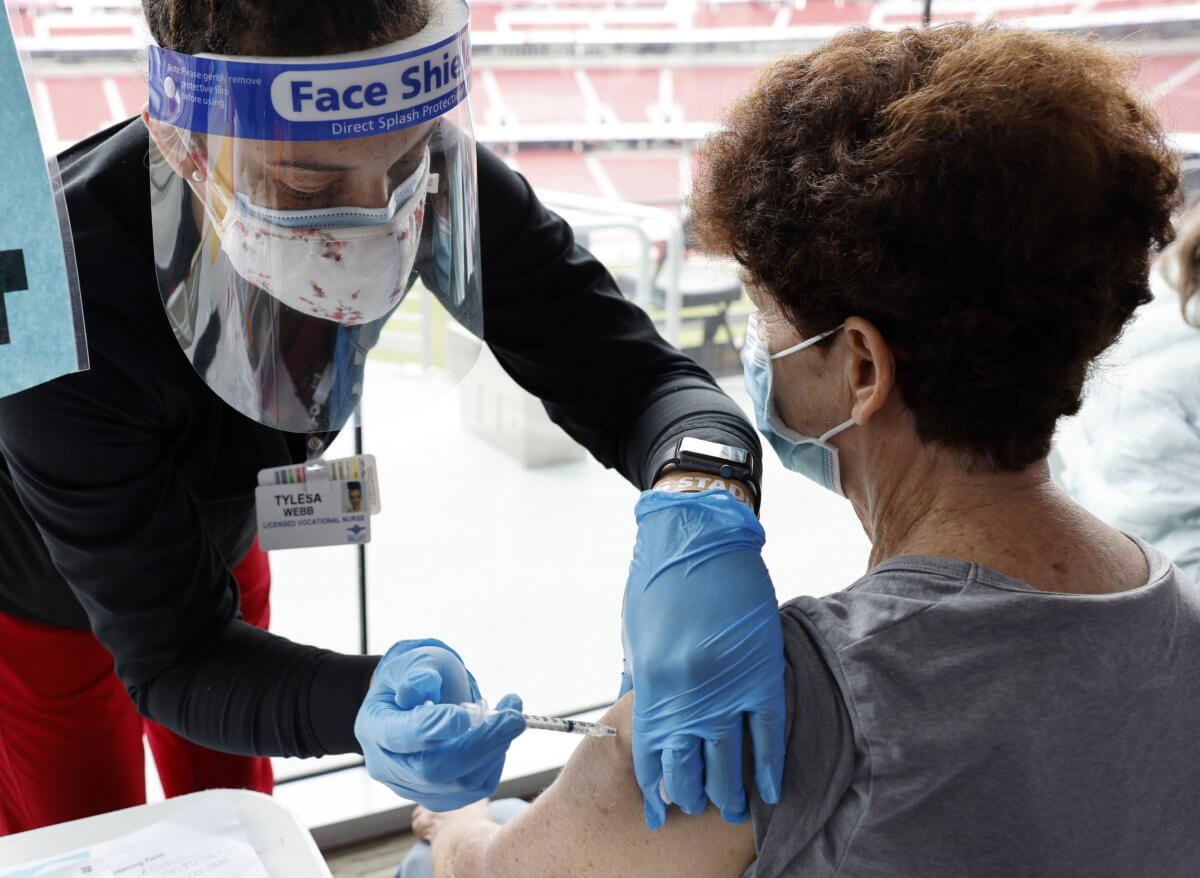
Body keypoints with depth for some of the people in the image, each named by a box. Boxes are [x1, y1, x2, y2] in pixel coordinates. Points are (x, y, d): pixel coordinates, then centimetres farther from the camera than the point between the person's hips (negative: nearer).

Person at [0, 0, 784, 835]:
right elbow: (171, 653, -35)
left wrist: (703, 500, -52)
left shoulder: (434, 172, -31)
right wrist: (364, 703, -55)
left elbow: (628, 375, -30)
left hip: (216, 539, 4)